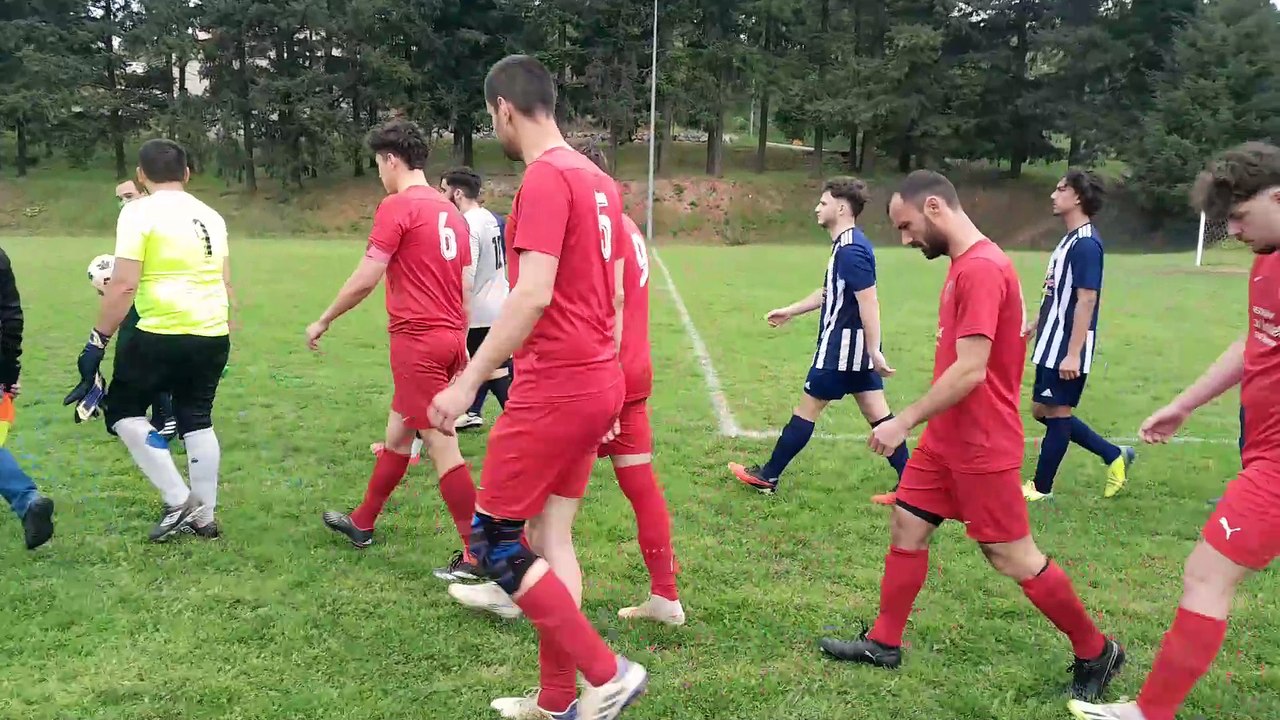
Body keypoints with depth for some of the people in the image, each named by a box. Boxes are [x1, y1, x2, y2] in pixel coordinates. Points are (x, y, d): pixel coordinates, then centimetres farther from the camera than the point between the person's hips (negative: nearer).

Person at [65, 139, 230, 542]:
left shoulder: (139, 212, -7)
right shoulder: (210, 215, 12)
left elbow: (124, 286, -13)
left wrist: (97, 342, -8)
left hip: (162, 335, -6)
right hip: (213, 335, 6)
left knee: (123, 412, 11)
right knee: (197, 420, 16)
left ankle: (178, 501, 5)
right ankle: (204, 518, 21)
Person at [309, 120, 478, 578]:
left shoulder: (397, 206, -10)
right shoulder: (450, 211, 14)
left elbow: (364, 279, -13)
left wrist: (323, 322, 1)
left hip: (417, 340, -9)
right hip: (450, 337, 9)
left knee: (441, 445, -4)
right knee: (398, 433, 21)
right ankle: (362, 523, 38)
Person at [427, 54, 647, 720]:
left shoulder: (545, 178, -14)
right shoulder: (597, 180, 14)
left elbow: (534, 294, -24)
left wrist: (468, 381, -20)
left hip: (554, 388, -9)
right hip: (596, 382, 9)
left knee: (492, 539, 0)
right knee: (551, 539, 14)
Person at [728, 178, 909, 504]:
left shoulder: (851, 250, -20)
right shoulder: (847, 245, 12)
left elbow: (869, 302, -26)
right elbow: (829, 292, 24)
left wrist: (875, 351, -27)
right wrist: (790, 310, 29)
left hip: (842, 345, -9)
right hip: (856, 346, 9)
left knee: (807, 408, 2)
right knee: (876, 411, 10)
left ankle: (768, 477, 15)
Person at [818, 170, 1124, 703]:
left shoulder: (981, 269, -22)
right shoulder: (967, 265, 9)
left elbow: (970, 371, -27)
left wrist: (904, 422, -21)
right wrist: (921, 423, 17)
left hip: (981, 448, -9)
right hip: (947, 439, 9)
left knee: (1013, 558, 3)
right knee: (906, 527, 12)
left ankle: (1097, 652, 22)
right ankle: (884, 643, 24)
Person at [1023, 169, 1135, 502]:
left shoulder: (1086, 243, -17)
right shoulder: (1070, 239, 13)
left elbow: (1086, 301, -22)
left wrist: (1073, 353, -24)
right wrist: (1034, 325, 26)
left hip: (1067, 349, -10)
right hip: (1052, 344, 10)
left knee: (1057, 413, 1)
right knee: (1043, 410, 15)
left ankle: (1041, 488, 14)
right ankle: (1114, 455, 25)